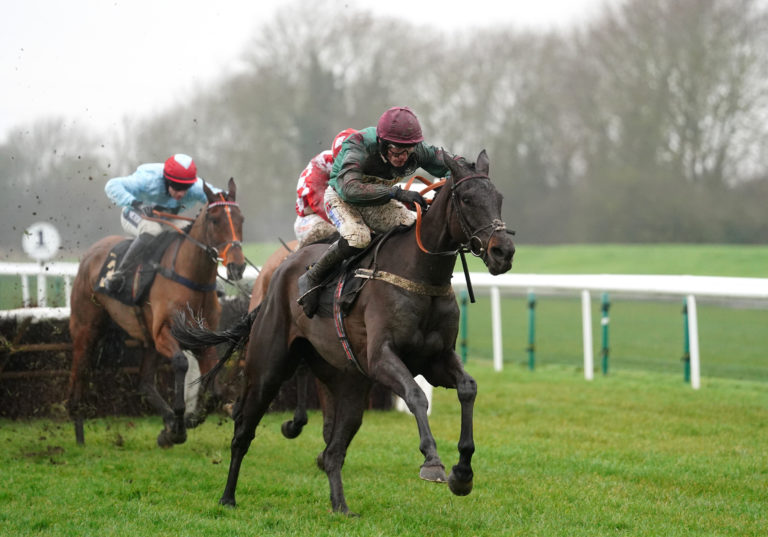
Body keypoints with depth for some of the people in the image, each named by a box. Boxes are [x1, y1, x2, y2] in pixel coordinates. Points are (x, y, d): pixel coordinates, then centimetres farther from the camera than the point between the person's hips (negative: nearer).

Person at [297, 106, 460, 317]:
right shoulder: (357, 147, -36)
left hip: (379, 203, 5)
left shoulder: (417, 151, -22)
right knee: (358, 237, -34)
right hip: (341, 198, -5)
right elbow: (350, 188, -51)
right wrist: (396, 193, -58)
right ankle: (311, 278, -14)